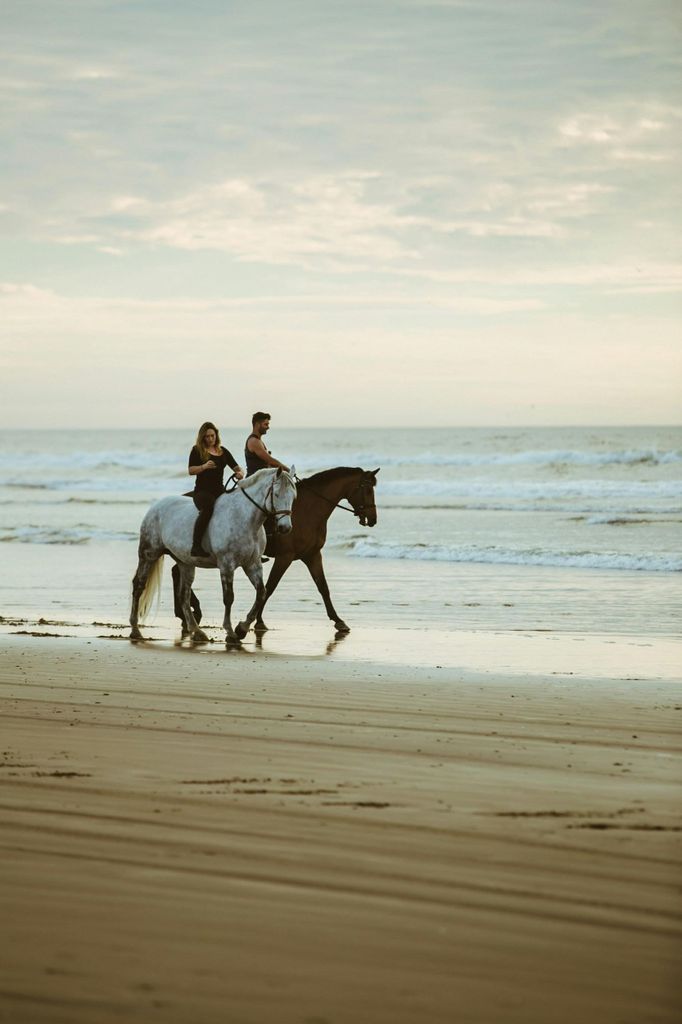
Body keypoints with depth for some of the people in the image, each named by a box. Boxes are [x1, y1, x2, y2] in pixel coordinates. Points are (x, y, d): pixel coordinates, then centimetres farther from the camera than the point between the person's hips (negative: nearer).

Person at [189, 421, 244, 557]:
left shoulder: (223, 452, 18)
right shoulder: (197, 451, 6)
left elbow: (236, 467, 17)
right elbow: (190, 470, -1)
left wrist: (240, 473, -7)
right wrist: (204, 466, -19)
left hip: (219, 490, 5)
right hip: (202, 490, -5)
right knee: (208, 508, -37)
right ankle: (196, 547, -38)